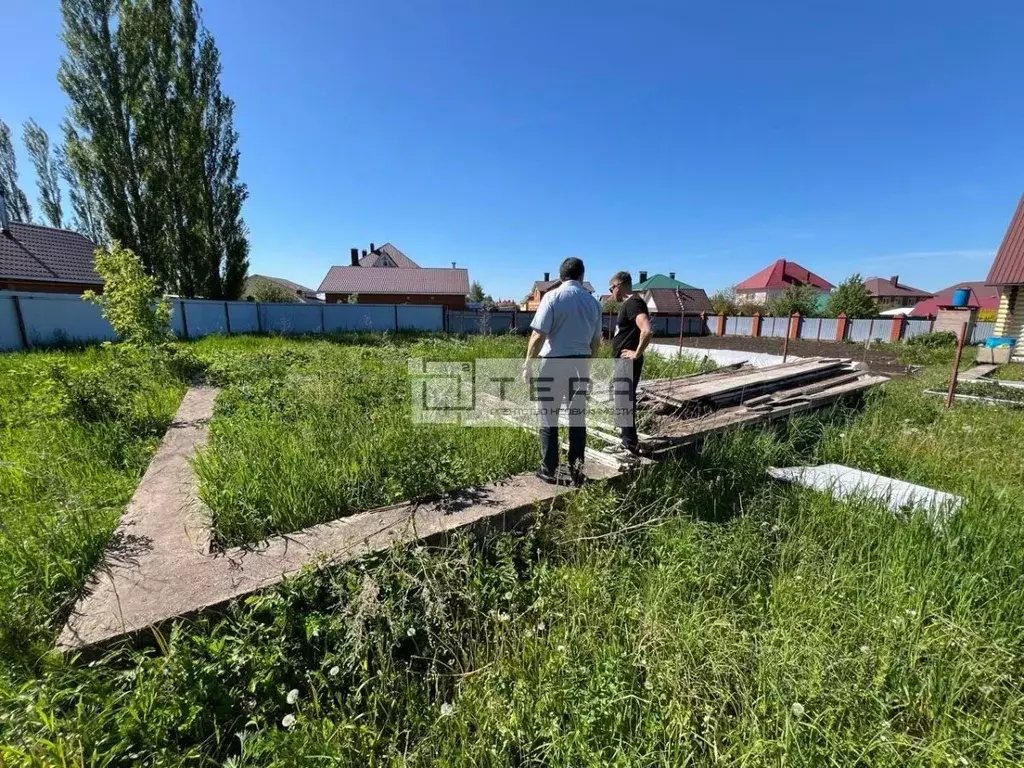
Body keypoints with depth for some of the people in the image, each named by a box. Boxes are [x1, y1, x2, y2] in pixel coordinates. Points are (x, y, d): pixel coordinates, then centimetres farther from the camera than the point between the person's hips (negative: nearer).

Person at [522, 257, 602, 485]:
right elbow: (596, 342, 12)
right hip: (581, 364, 5)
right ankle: (576, 470, 18)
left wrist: (528, 365, -5)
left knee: (549, 418, 5)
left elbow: (539, 335, -13)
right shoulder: (593, 301, 8)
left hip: (554, 363, -4)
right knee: (578, 418, 10)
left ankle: (549, 470, 13)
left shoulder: (553, 297, -6)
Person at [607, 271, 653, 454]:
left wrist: (637, 353, -20)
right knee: (624, 402, 16)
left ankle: (631, 446, 4)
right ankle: (629, 441, 26)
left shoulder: (633, 303, -16)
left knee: (624, 403, -5)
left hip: (627, 362, -10)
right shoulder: (629, 303, 15)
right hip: (623, 361, 10)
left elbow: (647, 330, -31)